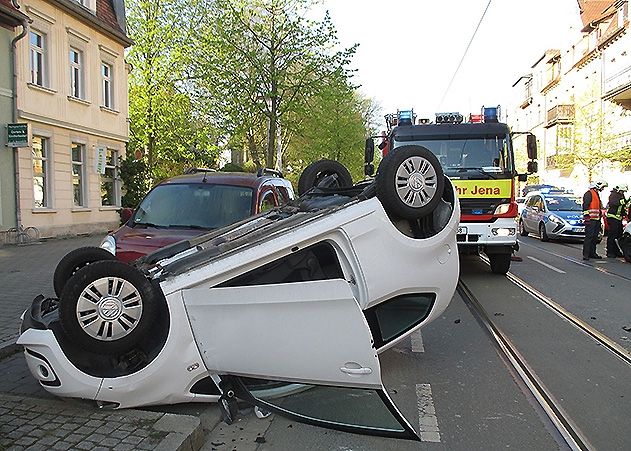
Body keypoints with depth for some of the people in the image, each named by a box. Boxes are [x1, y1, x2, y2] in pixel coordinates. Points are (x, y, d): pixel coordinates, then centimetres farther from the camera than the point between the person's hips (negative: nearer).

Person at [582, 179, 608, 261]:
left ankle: (592, 253, 18)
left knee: (595, 237, 12)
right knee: (589, 237, -12)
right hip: (591, 220, -10)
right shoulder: (589, 193, -9)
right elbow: (585, 205, -17)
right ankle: (585, 254, -13)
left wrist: (601, 214, 26)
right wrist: (586, 215, -22)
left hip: (596, 220, 10)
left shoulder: (597, 194, 22)